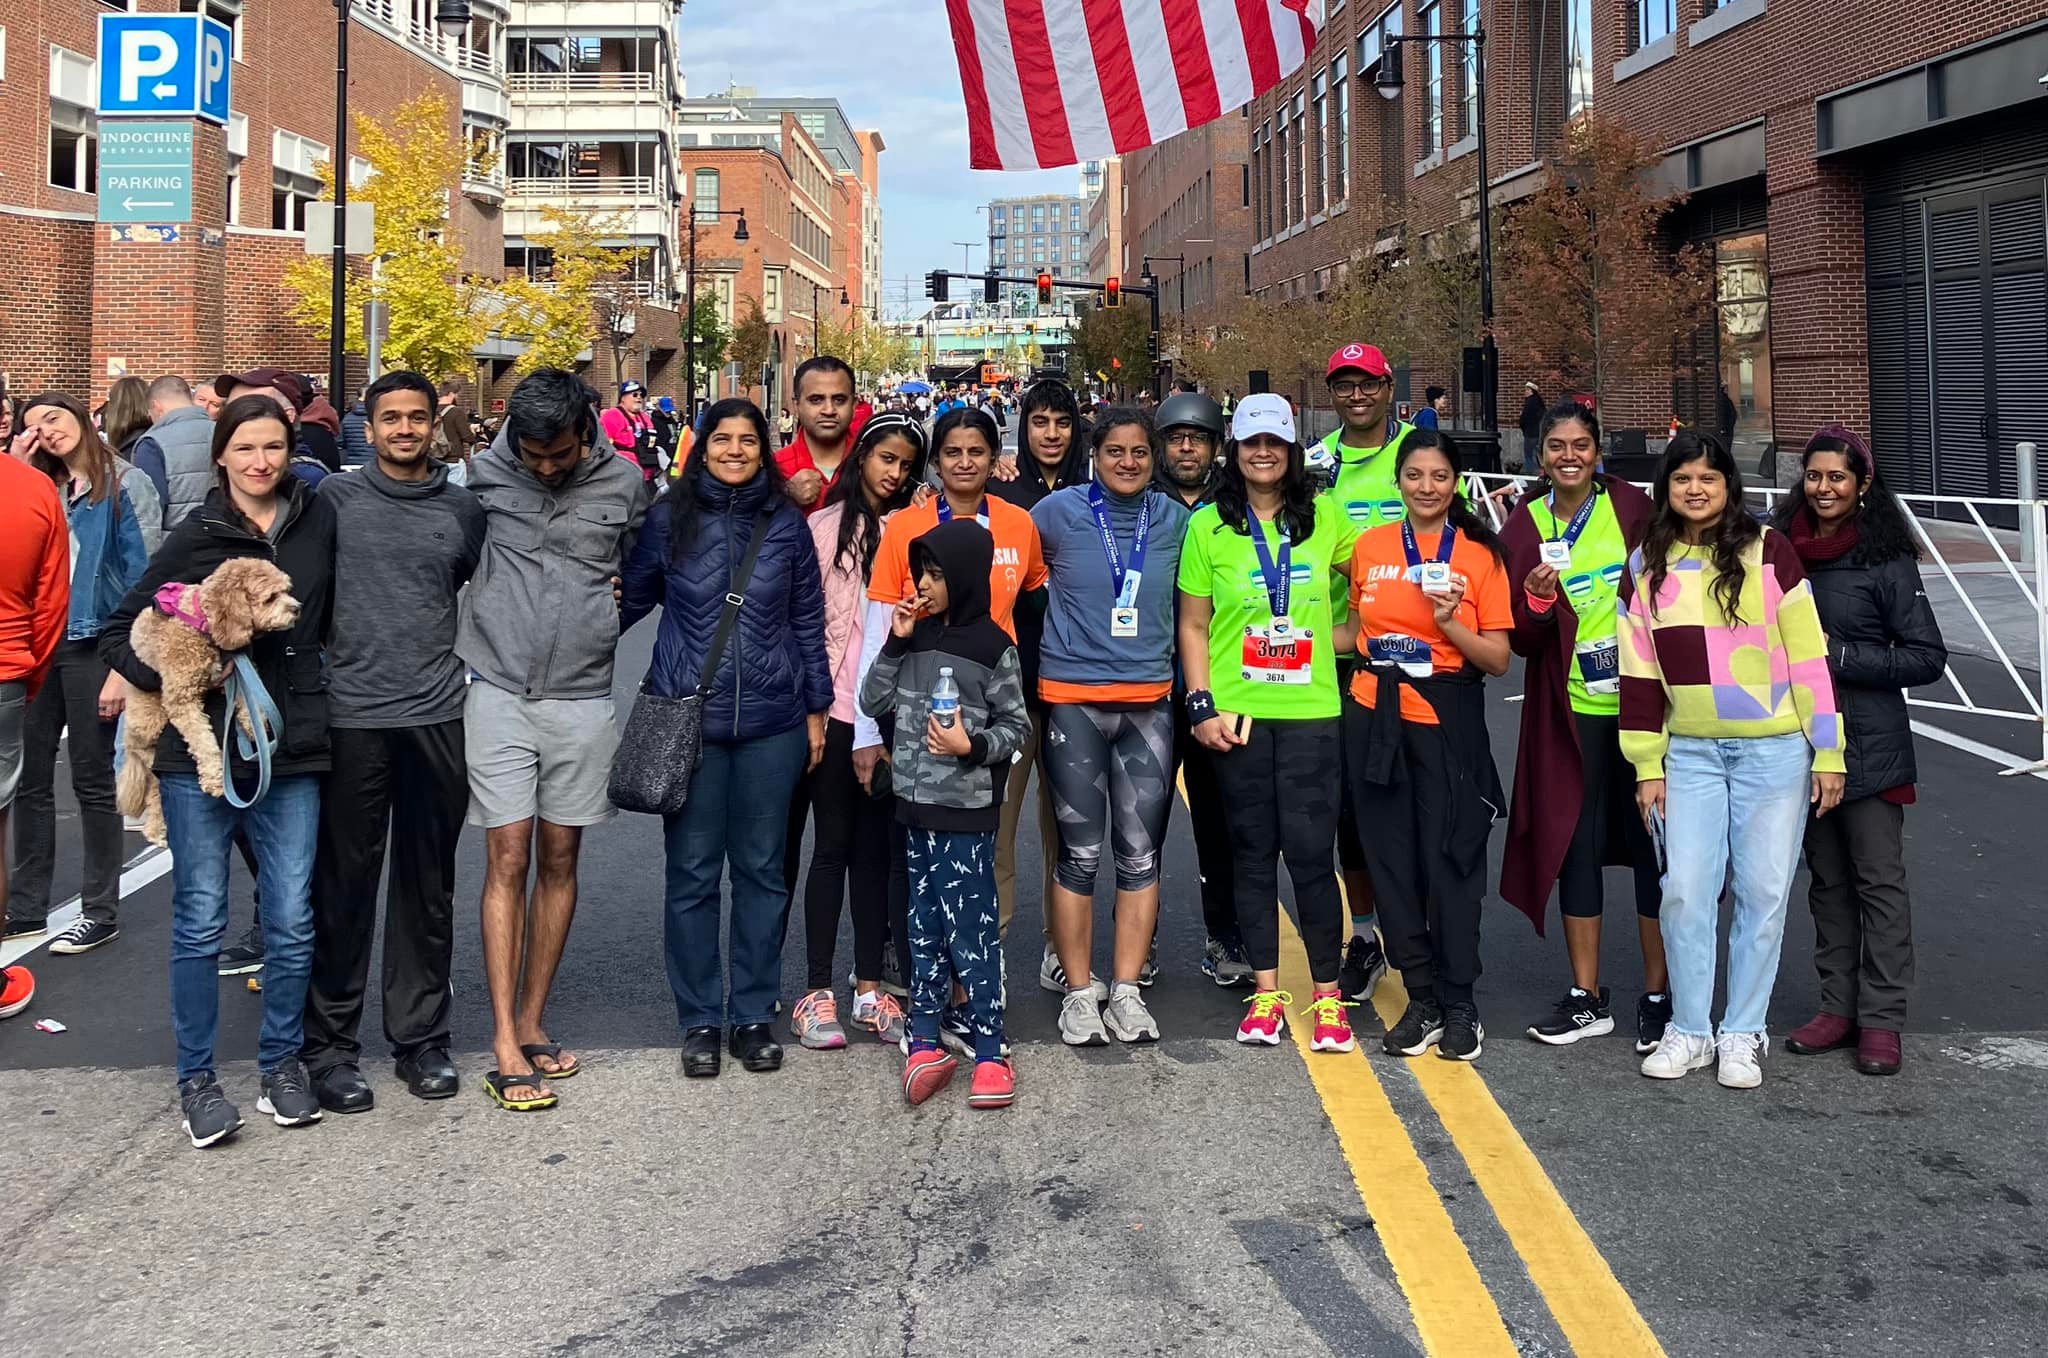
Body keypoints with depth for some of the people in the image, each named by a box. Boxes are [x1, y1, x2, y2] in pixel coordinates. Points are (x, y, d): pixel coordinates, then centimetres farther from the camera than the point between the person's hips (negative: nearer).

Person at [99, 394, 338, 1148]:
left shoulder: (319, 520, 4)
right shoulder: (195, 538, -2)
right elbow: (119, 633, 2)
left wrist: (320, 683, 5)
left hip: (291, 748, 2)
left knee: (291, 920, 4)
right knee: (200, 920, 4)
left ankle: (282, 1060, 22)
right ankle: (197, 1077, 18)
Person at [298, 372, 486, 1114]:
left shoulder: (463, 508, 8)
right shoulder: (336, 496, 1)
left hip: (438, 717, 2)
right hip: (352, 715, -2)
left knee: (428, 887, 10)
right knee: (344, 886, 3)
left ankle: (421, 1036, 21)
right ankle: (329, 1043, 15)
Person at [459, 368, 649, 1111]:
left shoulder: (622, 483, -1)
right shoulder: (485, 473, -3)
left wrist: (603, 615, 3)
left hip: (582, 700, 2)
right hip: (499, 694, -1)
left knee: (559, 860, 8)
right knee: (508, 862, -3)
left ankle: (532, 1023, 20)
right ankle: (506, 1047, 0)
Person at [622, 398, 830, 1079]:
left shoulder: (786, 522, 4)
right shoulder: (669, 517, 1)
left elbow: (808, 619, 9)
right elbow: (631, 598, 12)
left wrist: (817, 709, 9)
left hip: (772, 721, 1)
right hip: (688, 717, -1)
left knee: (761, 869, 8)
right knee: (692, 872, 4)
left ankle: (754, 1015, 19)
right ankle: (699, 1021, 16)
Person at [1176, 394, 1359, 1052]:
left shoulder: (1324, 516, 5)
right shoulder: (1208, 525, 3)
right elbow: (1193, 625, 3)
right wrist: (1201, 705, -4)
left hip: (1310, 709, 0)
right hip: (1236, 713, 0)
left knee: (1311, 850, -3)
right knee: (1251, 849, 7)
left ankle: (1326, 993, 9)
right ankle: (1265, 990, 18)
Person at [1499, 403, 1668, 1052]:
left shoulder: (1631, 506, -1)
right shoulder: (1525, 525, 3)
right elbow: (1520, 640, 1)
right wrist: (1536, 599, -17)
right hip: (1570, 711, 2)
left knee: (1652, 840, 3)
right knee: (1576, 842, 7)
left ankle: (1659, 997, 15)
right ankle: (1587, 997, 19)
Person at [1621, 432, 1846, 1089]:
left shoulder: (1768, 550, -3)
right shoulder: (1646, 565, 6)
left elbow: (1809, 656, -3)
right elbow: (1639, 671, 9)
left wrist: (1827, 752, -4)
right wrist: (1647, 765, 6)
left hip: (1773, 750, -2)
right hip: (1689, 752, 3)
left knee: (1763, 893, 2)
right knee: (1684, 891, -2)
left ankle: (1743, 1035, 14)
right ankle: (1689, 1031, 12)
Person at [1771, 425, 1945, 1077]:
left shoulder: (1887, 559, -8)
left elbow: (1927, 657, -9)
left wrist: (1839, 656, -15)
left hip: (1869, 746, -5)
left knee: (1879, 878, 0)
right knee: (1827, 878, 12)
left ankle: (1881, 1020, 6)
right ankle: (1838, 1005, 21)